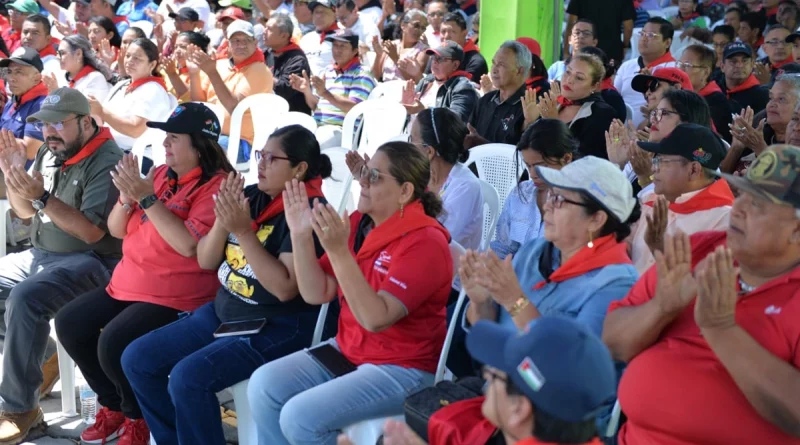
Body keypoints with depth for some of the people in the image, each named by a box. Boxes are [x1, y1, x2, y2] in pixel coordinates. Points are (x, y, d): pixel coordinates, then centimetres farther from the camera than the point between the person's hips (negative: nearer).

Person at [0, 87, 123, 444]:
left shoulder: (106, 162, -16)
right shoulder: (49, 153, 10)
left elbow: (92, 231, -22)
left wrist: (43, 197, -30)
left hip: (90, 261, -9)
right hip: (41, 254, 9)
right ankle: (40, 358, 10)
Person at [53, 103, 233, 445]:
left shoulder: (216, 185, -14)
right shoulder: (161, 174, 9)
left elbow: (189, 245, -26)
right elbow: (116, 230, 11)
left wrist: (148, 198, -24)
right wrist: (128, 195, -9)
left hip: (177, 298, -9)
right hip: (128, 285, 9)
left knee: (113, 343, -25)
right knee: (69, 323, 1)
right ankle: (113, 406, 17)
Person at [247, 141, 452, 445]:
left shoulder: (424, 242, -20)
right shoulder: (358, 223, 2)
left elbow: (376, 319, -29)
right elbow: (316, 294, 2)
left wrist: (337, 250, -34)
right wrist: (300, 235, -11)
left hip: (401, 369, -8)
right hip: (347, 351, 8)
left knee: (300, 416, -21)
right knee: (264, 385, -7)